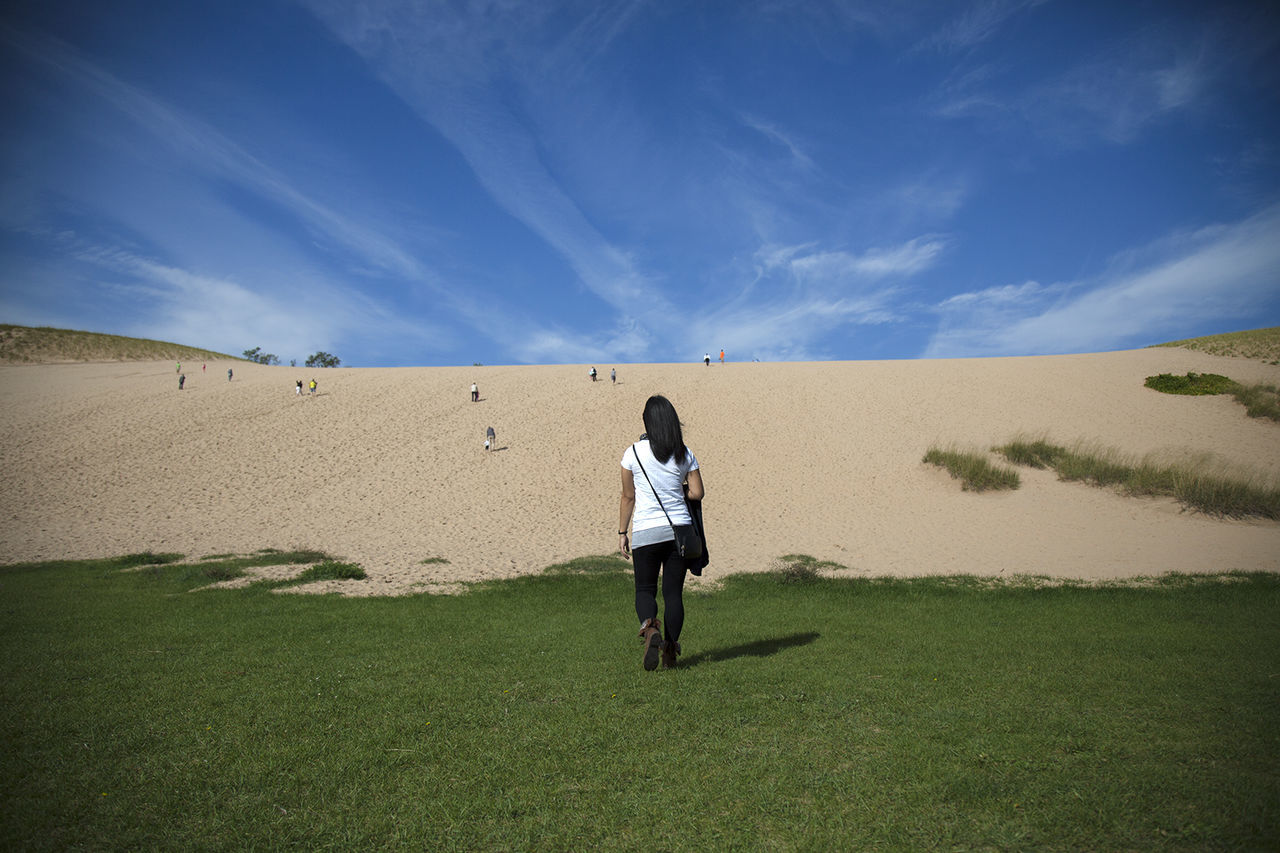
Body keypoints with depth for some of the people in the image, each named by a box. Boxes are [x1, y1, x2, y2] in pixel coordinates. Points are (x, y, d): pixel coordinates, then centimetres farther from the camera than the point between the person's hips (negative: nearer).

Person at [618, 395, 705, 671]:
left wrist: (622, 533, 9)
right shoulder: (684, 454, 1)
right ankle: (670, 649, 10)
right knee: (674, 592, 10)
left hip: (646, 532, -2)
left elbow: (628, 497, 1)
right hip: (679, 529, 2)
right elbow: (697, 493, 1)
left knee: (645, 589, 11)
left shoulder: (633, 453, -4)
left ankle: (650, 628, -17)